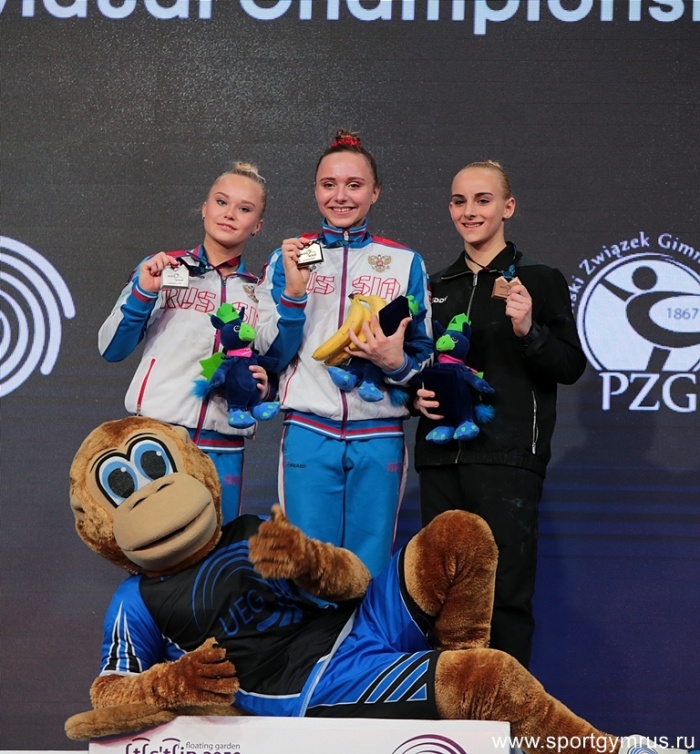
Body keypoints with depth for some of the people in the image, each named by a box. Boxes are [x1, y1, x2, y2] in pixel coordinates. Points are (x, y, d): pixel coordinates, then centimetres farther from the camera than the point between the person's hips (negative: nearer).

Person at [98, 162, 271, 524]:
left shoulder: (261, 292, 12)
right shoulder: (162, 269, 5)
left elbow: (270, 366, 20)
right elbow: (111, 349, 1)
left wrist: (262, 385, -3)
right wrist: (142, 292, -12)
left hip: (223, 452, 3)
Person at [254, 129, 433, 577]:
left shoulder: (405, 263, 9)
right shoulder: (289, 259, 9)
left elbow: (425, 356, 11)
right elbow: (272, 355, 3)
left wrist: (397, 363, -12)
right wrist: (293, 291, -11)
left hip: (379, 438, 0)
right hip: (309, 434, 0)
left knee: (370, 572, 3)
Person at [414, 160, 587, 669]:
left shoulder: (539, 280, 3)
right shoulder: (436, 287, 17)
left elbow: (571, 367, -3)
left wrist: (528, 330, -19)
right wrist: (415, 393, 5)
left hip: (508, 458, -5)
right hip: (441, 456, 5)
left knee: (504, 590, -8)